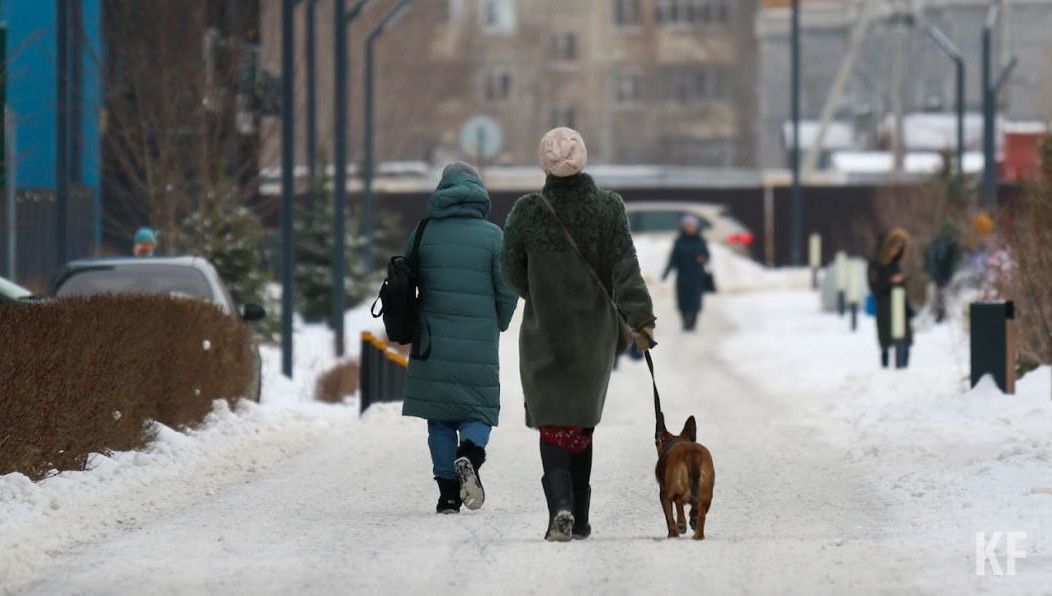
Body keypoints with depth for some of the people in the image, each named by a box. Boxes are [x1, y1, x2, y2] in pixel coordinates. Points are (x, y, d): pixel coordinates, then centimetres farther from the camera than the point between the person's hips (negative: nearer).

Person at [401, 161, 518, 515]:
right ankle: (469, 456, -22)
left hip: (433, 342, 2)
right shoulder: (492, 236, -3)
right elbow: (507, 290, -2)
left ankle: (448, 495, 5)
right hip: (479, 346, -2)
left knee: (440, 419, 9)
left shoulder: (423, 234, 2)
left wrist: (412, 328, 23)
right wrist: (498, 325, 16)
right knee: (478, 412, 9)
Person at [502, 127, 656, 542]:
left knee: (552, 422, 1)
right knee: (582, 422, 14)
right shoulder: (608, 208, -7)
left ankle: (561, 505, -22)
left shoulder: (527, 212, -9)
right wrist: (640, 319, -16)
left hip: (544, 333, -2)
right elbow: (625, 267, -14)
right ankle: (579, 518, 18)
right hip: (595, 334, 2)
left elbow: (511, 271, 1)